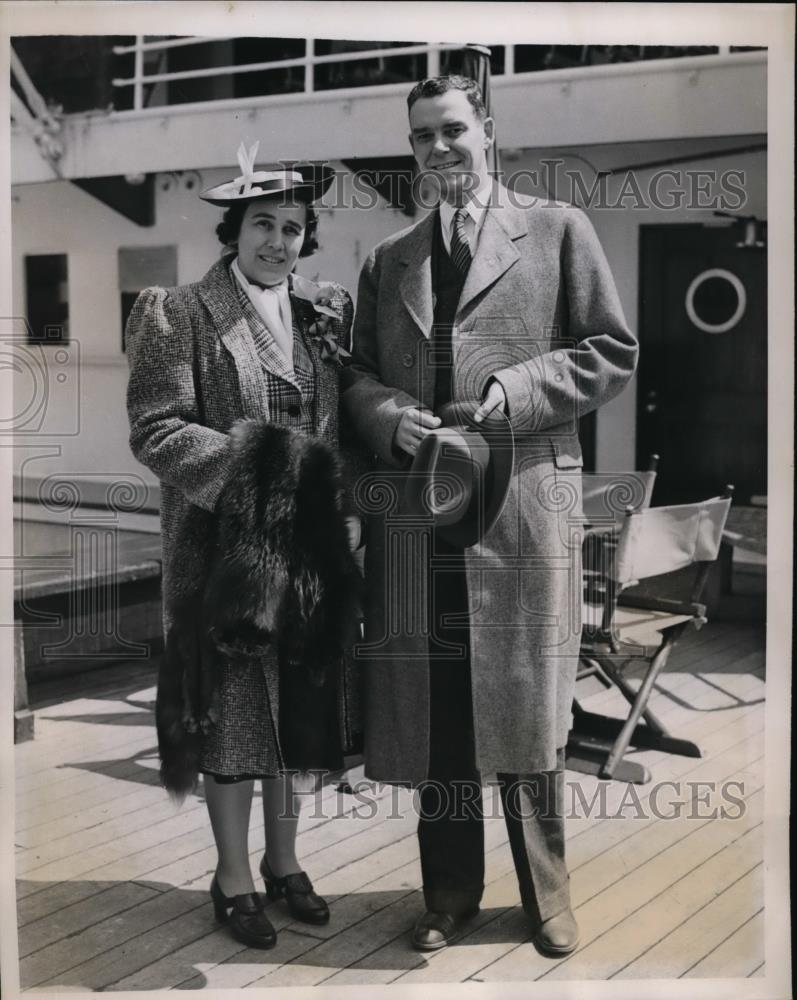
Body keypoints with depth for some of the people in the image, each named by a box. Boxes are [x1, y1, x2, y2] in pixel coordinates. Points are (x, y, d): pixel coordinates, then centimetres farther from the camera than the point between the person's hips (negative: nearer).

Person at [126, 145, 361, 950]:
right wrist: (247, 461, -22)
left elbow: (346, 424, 10)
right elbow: (154, 431, -12)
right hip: (224, 548, -4)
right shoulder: (180, 315, -6)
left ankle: (284, 860, 30)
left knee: (298, 707, 13)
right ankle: (233, 877, 20)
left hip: (306, 548, 5)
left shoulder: (327, 314, 8)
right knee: (231, 711, 5)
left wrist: (332, 488, -8)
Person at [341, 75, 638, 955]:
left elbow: (612, 353, 2)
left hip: (523, 499, -3)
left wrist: (513, 393, -11)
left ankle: (546, 898, 21)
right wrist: (390, 418, -5)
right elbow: (355, 376, 17)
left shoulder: (556, 230, 6)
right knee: (430, 708, 8)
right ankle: (450, 892, 23)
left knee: (526, 705, 3)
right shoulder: (387, 260, 17)